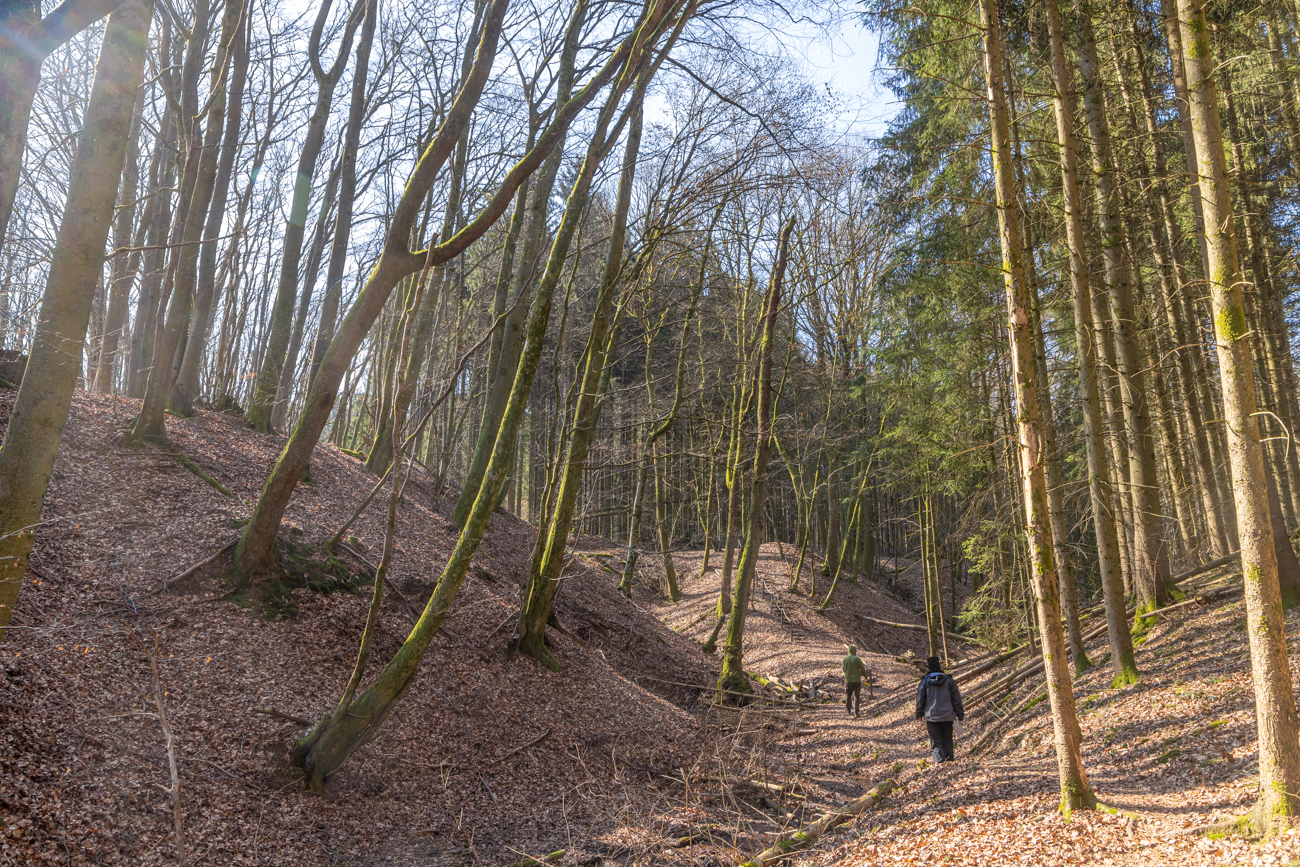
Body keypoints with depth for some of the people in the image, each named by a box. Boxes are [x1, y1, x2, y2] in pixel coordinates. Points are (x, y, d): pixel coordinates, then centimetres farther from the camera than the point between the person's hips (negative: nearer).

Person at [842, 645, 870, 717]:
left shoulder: (845, 659, 0)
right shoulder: (857, 659, -8)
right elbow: (863, 669, -2)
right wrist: (866, 677, 16)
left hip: (848, 680, 2)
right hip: (857, 680, -2)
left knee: (848, 695, 20)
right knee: (856, 696, 1)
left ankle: (848, 709, 29)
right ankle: (856, 712, -10)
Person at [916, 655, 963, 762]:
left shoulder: (925, 681, -7)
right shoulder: (949, 680, -4)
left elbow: (920, 699, 0)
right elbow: (956, 699, 0)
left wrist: (919, 714, 14)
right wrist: (960, 714, 9)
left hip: (932, 716, -1)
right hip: (947, 715, 1)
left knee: (935, 739, 4)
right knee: (947, 738, 15)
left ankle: (938, 758, -9)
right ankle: (948, 757, 14)